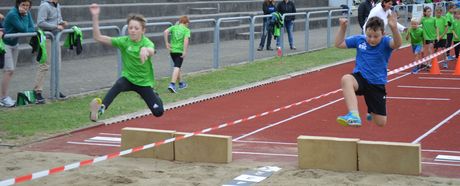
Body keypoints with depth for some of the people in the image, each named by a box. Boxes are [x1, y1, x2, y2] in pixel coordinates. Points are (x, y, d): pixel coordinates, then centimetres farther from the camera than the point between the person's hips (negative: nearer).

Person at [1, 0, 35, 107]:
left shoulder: (27, 13, -1)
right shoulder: (12, 14, -24)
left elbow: (32, 29, -6)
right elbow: (24, 29, -24)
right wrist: (24, 15, -16)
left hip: (14, 44, 8)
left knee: (11, 70, 8)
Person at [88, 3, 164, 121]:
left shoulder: (147, 43, -18)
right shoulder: (124, 41, -10)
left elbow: (151, 52, -44)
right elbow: (98, 37, -16)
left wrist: (145, 50, -70)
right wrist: (95, 17, -28)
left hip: (144, 82, 0)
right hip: (128, 78, 0)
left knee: (158, 112, 1)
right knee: (119, 84, -37)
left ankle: (153, 95, 35)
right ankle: (101, 107, -43)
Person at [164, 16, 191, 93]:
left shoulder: (174, 27, 9)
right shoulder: (186, 30, 0)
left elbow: (166, 32, -9)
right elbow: (186, 39, -17)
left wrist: (167, 43, -3)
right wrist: (185, 51, -17)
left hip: (172, 50, 5)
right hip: (180, 50, -5)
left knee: (177, 66, 20)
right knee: (177, 67, -9)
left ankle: (180, 83, 34)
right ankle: (172, 84, -24)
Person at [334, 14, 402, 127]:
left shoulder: (385, 42, -8)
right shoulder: (359, 40, 2)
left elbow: (397, 44, -31)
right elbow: (339, 44, 12)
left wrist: (394, 28, -51)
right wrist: (342, 28, -4)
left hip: (377, 84, -1)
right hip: (360, 78, 1)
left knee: (381, 122, 6)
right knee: (346, 79, -38)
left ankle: (372, 110, 45)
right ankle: (354, 116, -49)